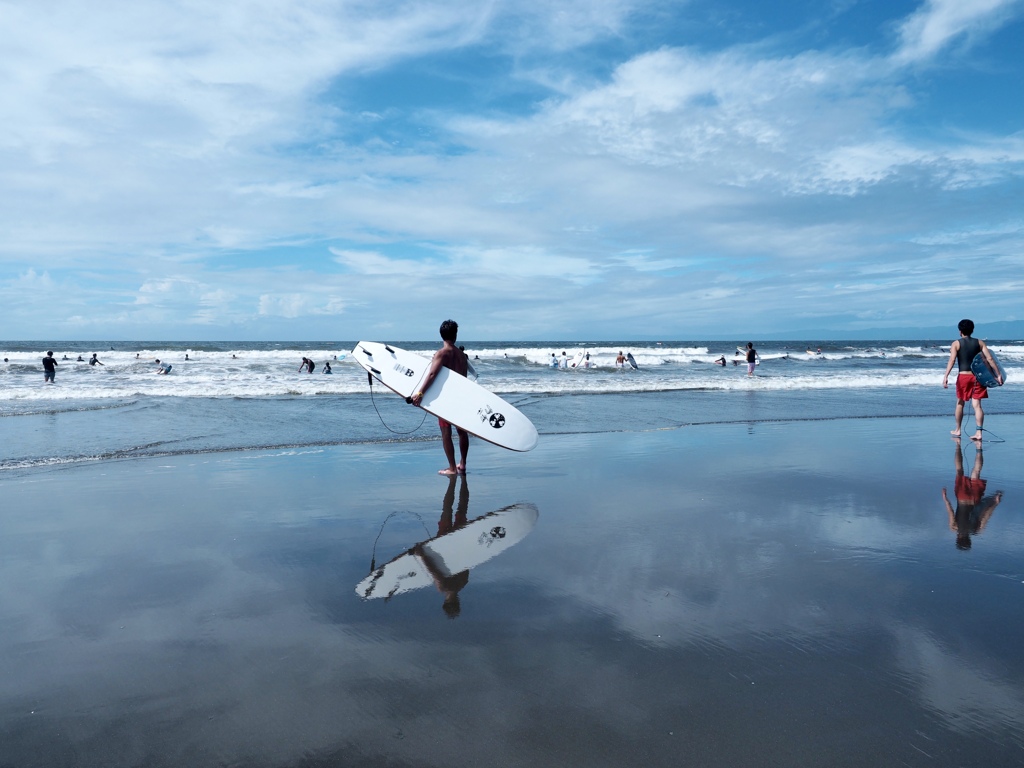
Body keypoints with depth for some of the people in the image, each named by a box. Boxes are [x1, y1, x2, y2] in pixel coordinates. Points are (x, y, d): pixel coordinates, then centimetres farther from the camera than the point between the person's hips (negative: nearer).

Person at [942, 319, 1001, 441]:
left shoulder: (956, 344, -2)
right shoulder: (979, 343, 6)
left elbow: (952, 360, -16)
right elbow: (990, 359, -2)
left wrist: (945, 376, -24)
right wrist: (998, 374, 0)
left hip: (963, 376, -2)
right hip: (978, 376, 2)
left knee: (960, 403, 14)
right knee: (977, 405, -1)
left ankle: (957, 430, 25)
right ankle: (979, 433, -9)